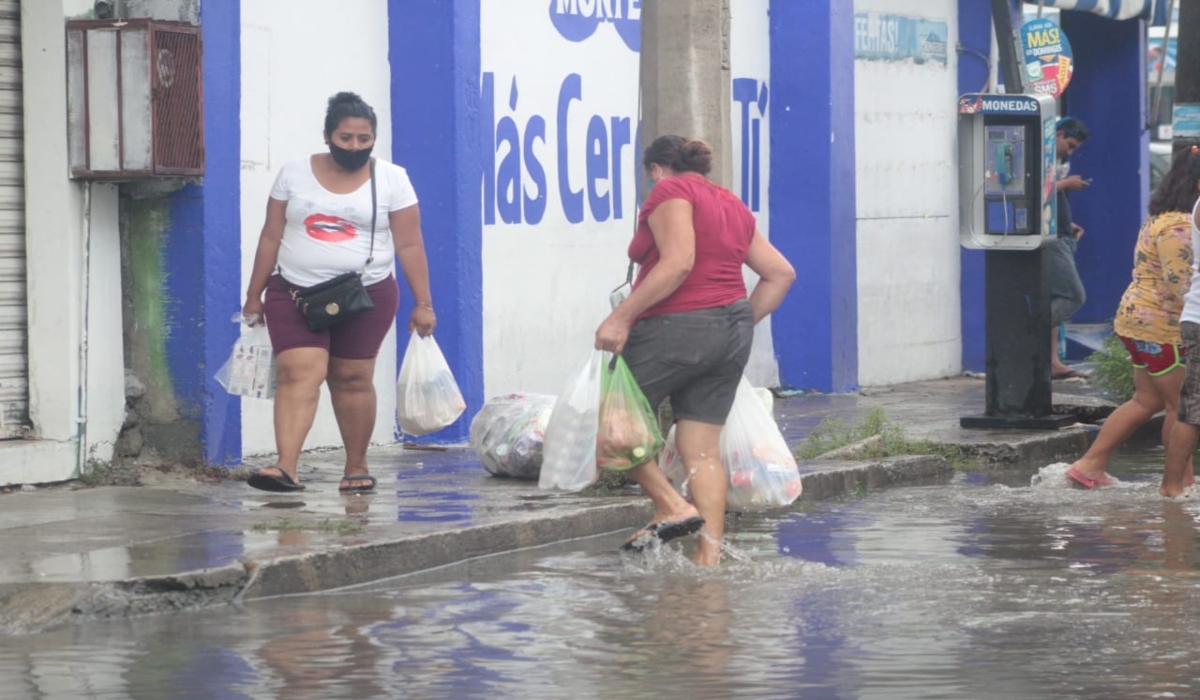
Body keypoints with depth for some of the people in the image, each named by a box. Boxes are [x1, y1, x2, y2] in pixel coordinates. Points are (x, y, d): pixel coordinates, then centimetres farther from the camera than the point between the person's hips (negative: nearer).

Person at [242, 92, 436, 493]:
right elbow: (271, 237, 7)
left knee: (352, 379, 4)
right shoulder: (294, 175, 3)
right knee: (299, 374, -13)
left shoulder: (391, 180, -1)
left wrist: (423, 303, -5)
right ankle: (286, 468, -23)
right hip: (295, 293, 0)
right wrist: (254, 296, 7)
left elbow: (409, 245, -1)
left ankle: (357, 468, 19)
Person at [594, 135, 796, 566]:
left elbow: (678, 264, -19)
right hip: (732, 331, 8)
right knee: (703, 450, 7)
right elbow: (781, 273, 19)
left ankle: (672, 506, -6)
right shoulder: (732, 205, 21)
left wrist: (621, 318, -20)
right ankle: (709, 557, 1)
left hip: (677, 328, -8)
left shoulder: (670, 192, -4)